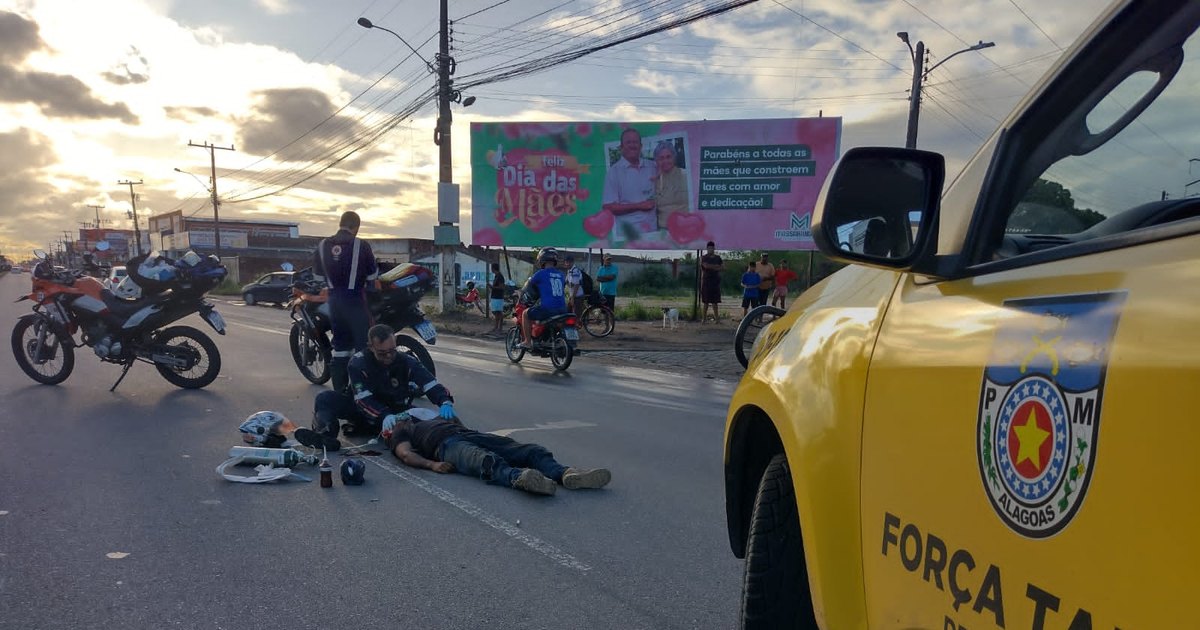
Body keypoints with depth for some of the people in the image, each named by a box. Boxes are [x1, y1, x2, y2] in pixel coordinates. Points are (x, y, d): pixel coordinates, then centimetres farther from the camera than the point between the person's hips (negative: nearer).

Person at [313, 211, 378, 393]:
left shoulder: (323, 246, 4)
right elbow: (372, 276, -2)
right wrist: (370, 286, 19)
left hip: (334, 301, 5)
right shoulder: (361, 245, -10)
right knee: (363, 345, -1)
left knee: (340, 344, 14)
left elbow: (318, 277, 10)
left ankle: (339, 389, 16)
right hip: (355, 301, -5)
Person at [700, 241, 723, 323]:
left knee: (715, 301, 2)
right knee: (706, 301, -4)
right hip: (706, 280, -4)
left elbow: (723, 267, 4)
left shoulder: (718, 258, 16)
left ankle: (716, 318, 1)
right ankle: (704, 318, -1)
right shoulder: (703, 258, 3)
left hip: (716, 280, 4)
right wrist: (716, 266, -7)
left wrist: (711, 267, -8)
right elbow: (706, 266, -15)